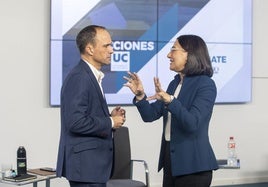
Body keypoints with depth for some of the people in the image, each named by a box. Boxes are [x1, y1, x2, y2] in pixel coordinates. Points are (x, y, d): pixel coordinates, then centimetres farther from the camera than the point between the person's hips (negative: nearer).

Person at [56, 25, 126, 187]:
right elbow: (76, 122, -24)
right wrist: (110, 123, -13)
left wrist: (109, 116, 5)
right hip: (85, 164, -10)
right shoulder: (79, 78, -16)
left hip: (93, 162, 10)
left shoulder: (91, 76, 15)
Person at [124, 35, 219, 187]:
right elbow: (151, 115, 12)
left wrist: (169, 100, -35)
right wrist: (140, 96, -6)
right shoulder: (175, 83, 11)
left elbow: (192, 123, -24)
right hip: (170, 157, 7)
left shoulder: (206, 84, -12)